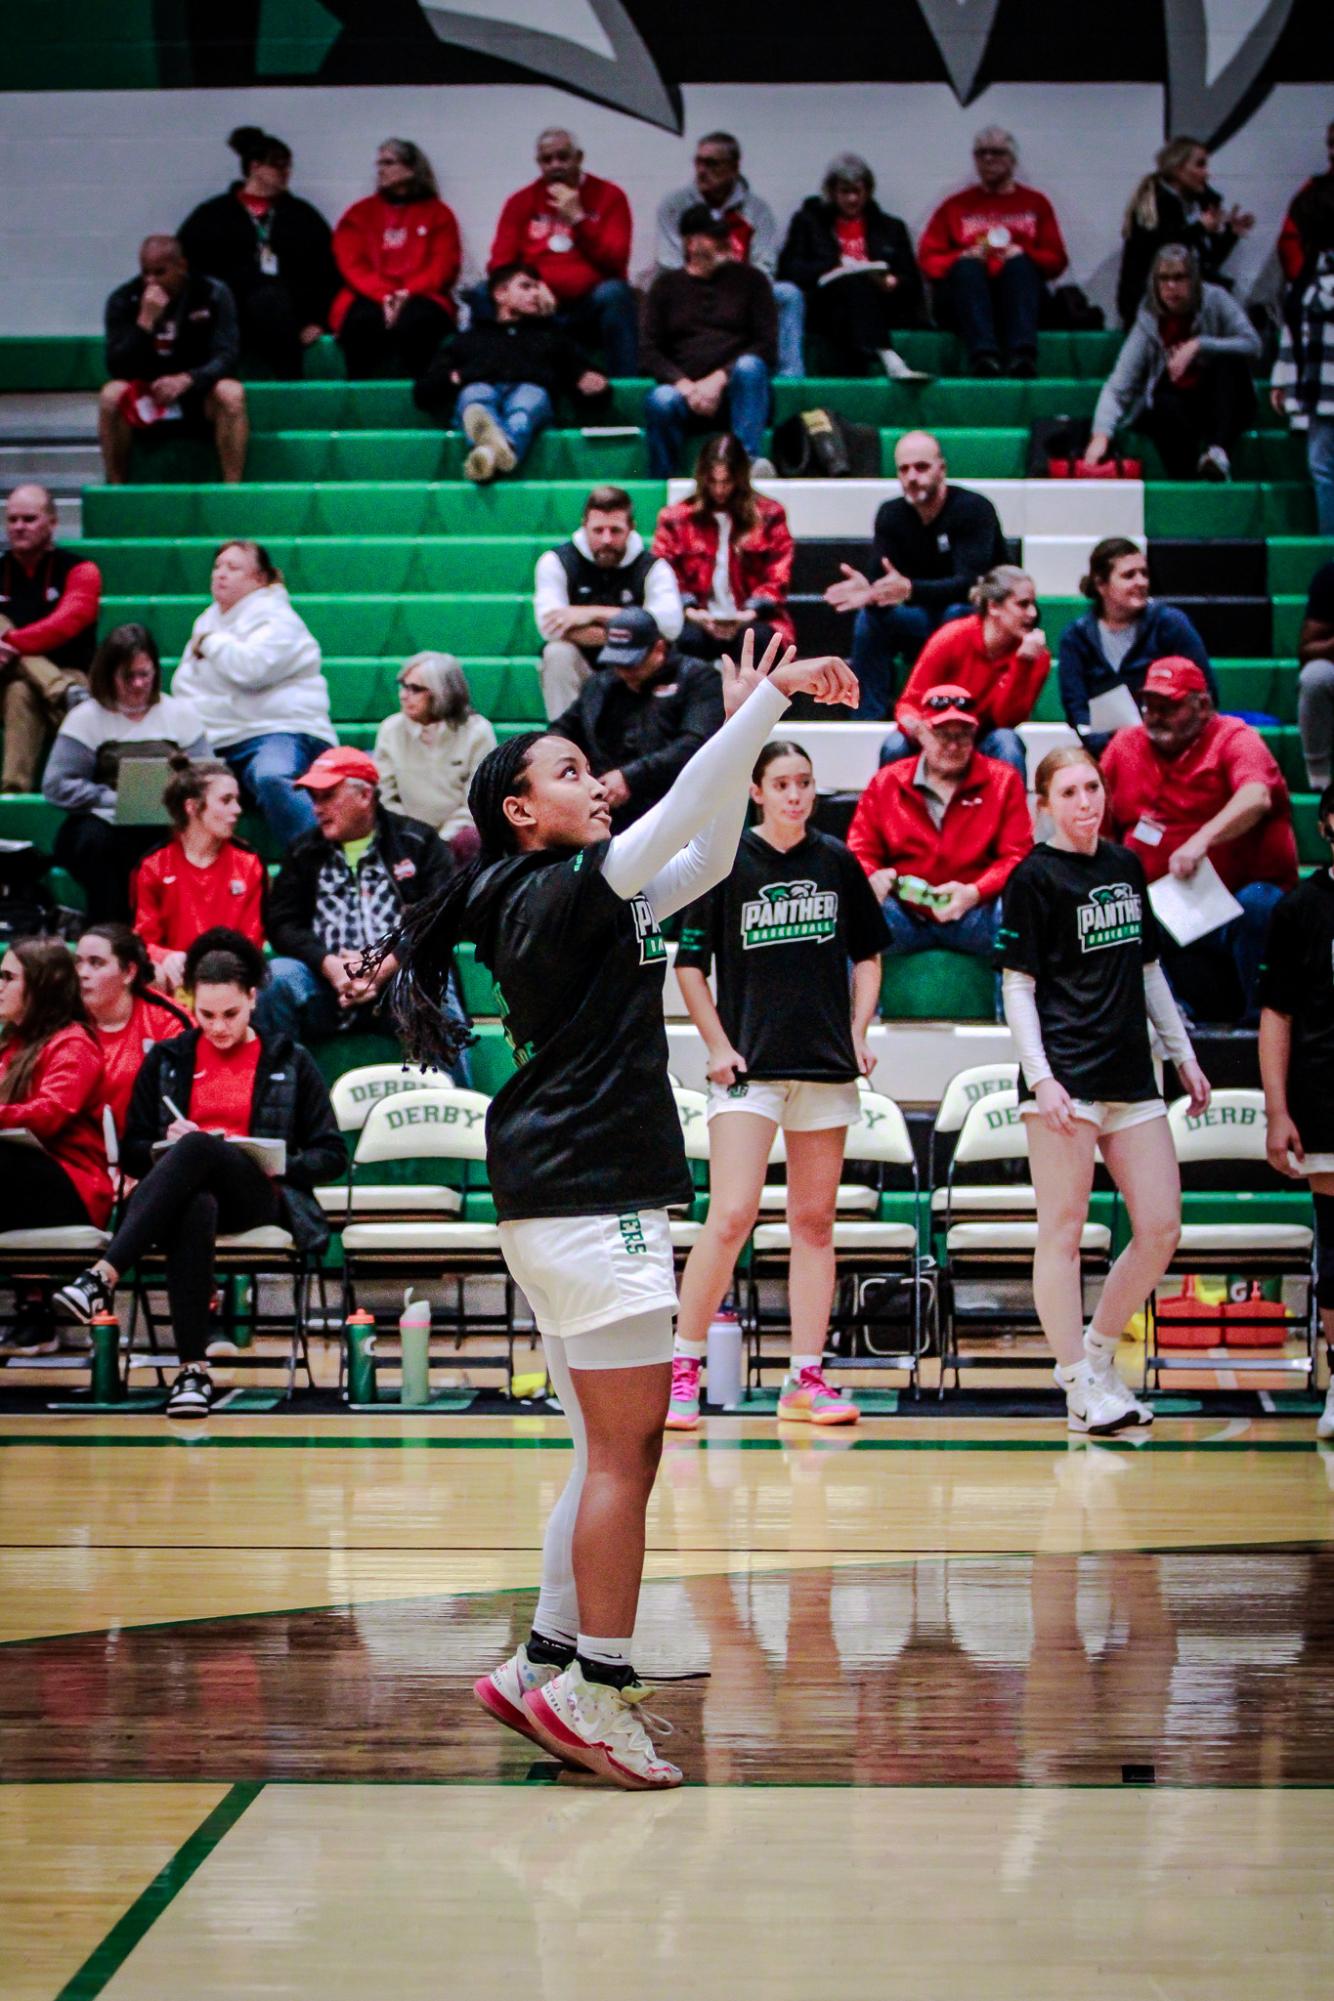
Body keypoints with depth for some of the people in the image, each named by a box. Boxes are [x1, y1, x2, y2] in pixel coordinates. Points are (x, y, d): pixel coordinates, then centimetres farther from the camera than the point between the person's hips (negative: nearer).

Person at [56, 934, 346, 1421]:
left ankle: (104, 1276, -49)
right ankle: (193, 1369, -47)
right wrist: (166, 1147, -6)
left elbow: (332, 1155, 13)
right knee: (195, 1211, -42)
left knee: (197, 1146, -38)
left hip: (258, 1198, -1)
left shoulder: (290, 1062, 15)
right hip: (183, 1193, 1)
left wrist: (283, 1165, -8)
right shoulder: (166, 1060, 20)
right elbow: (131, 1152, 17)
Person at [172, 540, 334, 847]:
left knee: (272, 779, -41)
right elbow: (183, 684, 28)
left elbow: (250, 668, -20)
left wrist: (211, 641, -4)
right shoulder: (209, 619, 24)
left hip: (279, 733, -8)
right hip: (219, 745, 8)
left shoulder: (274, 618, -1)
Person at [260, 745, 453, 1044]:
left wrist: (385, 966, -15)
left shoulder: (418, 842, 10)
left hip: (399, 976, -2)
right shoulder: (303, 853, 19)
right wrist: (329, 965, -12)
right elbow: (281, 923, 8)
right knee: (277, 977, -26)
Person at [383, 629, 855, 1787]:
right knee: (624, 1448, -8)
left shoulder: (582, 901, 19)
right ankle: (597, 1690, -5)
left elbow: (708, 856, 22)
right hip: (587, 1201, -10)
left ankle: (546, 1670, 15)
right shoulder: (556, 894, -9)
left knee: (616, 1452, 12)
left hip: (581, 1202, 10)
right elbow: (680, 819, -18)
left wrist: (749, 722, 13)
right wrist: (769, 701, -16)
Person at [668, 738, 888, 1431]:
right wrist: (718, 1047, -5)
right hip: (749, 1064, -4)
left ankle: (806, 1380, 11)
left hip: (826, 1064, 4)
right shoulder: (726, 860, -2)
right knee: (731, 1216, -13)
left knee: (814, 1221, 6)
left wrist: (858, 1033, 6)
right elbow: (690, 963, 2)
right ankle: (681, 1370, -5)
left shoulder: (835, 860, 7)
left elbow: (867, 954, 17)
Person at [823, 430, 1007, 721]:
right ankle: (869, 719, -18)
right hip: (926, 623, 5)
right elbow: (883, 582, -12)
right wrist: (868, 592, -38)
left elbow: (969, 583, -31)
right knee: (870, 618, -19)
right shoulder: (891, 515, -4)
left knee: (957, 614, -35)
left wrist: (910, 590, -48)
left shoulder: (974, 509, -20)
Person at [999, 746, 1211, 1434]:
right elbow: (1017, 985, -7)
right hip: (1065, 1079, -7)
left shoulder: (1125, 865, 14)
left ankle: (1097, 1351, 20)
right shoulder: (1034, 877, -4)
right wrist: (1040, 1078, -16)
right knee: (1063, 1232, -2)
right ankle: (1081, 1389, 3)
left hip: (1131, 1079, 7)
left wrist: (1183, 1055, 21)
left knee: (1161, 1229, 4)